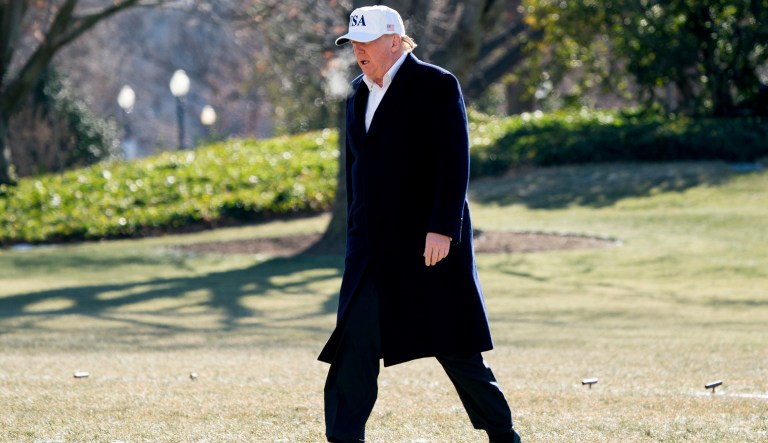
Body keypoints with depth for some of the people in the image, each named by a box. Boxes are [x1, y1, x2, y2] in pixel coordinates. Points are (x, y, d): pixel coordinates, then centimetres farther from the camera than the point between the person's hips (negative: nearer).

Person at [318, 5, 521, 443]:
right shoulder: (361, 93, 15)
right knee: (354, 343, -6)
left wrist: (442, 229, -22)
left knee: (456, 348, 1)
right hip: (372, 250, 6)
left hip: (431, 242, -6)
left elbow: (454, 164, -14)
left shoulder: (437, 86, -7)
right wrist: (356, 236, 18)